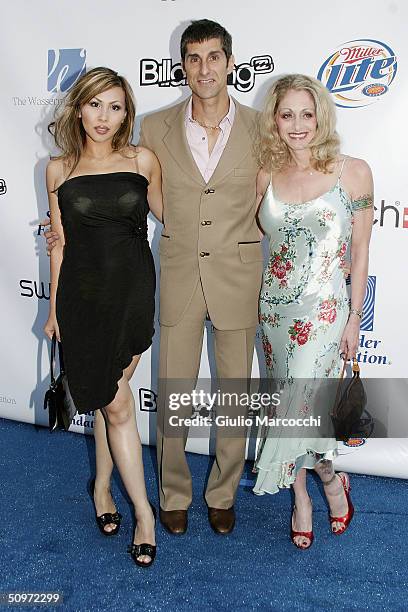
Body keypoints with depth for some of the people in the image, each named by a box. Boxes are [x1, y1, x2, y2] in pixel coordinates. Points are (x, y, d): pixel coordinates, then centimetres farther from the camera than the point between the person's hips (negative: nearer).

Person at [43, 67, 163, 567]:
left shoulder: (143, 161, -1)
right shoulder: (60, 170, 1)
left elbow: (165, 214, 14)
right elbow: (60, 244, 6)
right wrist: (53, 308, 9)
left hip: (134, 291, 0)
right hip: (84, 295, 0)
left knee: (110, 398, 8)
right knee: (114, 403, 2)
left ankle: (102, 486, 34)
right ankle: (143, 512, 16)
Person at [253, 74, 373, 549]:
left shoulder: (353, 172, -5)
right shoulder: (266, 176, 3)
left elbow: (360, 251, -2)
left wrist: (353, 318, -1)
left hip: (324, 307, -4)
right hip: (273, 305, 4)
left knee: (297, 404, -8)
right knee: (290, 406, 12)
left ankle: (302, 496, 21)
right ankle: (330, 479, 35)